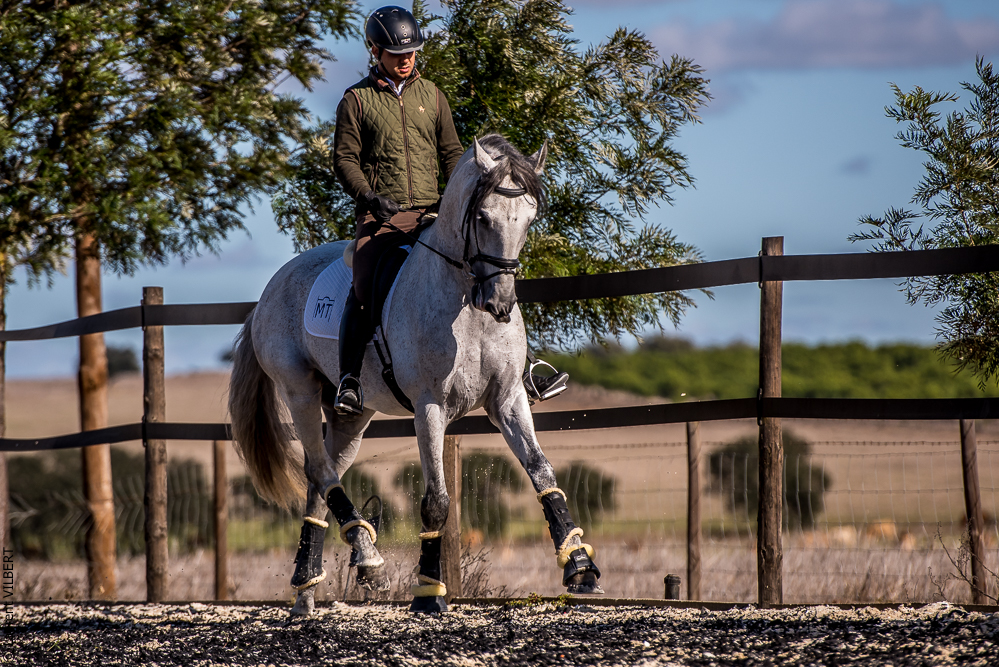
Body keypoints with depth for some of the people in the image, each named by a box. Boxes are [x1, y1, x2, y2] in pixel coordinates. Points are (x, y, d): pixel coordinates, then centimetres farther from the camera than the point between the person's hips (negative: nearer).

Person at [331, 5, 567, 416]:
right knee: (362, 290, -26)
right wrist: (370, 198, -15)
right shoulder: (357, 100, 4)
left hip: (431, 213, 4)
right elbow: (345, 159, 1)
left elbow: (451, 151, 18)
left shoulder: (431, 96, 16)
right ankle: (349, 381, -21)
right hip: (381, 217, -4)